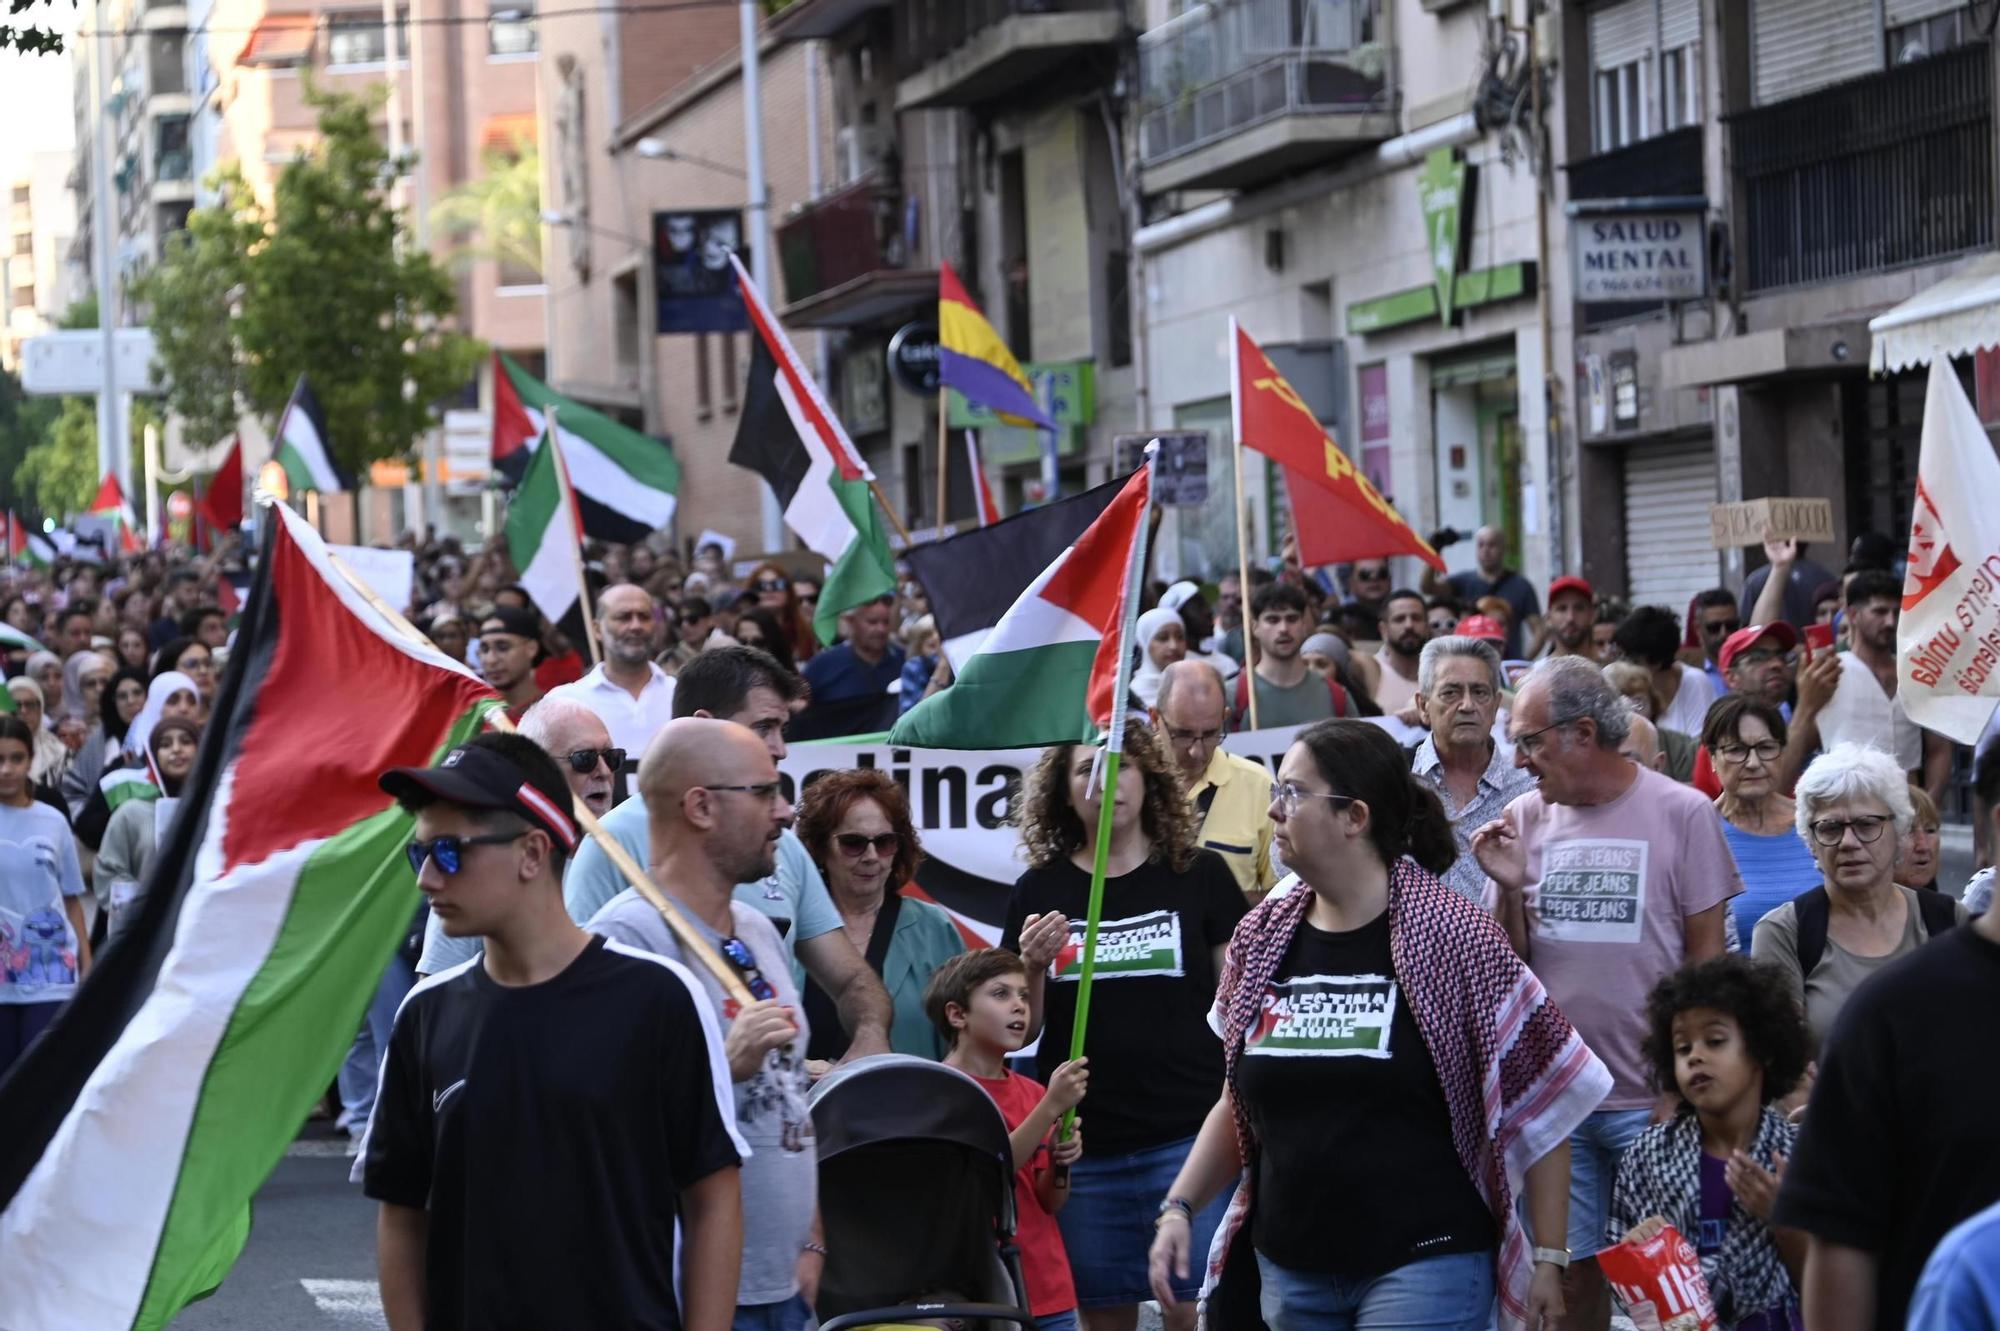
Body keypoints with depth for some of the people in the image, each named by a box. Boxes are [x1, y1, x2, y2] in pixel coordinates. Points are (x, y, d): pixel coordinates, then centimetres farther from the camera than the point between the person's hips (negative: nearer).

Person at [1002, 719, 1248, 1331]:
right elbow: (1022, 1029, 11)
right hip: (1081, 1143, 2)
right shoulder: (1038, 892, 8)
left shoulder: (1201, 876, 3)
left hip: (1187, 1136, -2)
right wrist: (1033, 965, -8)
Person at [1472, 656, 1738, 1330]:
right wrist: (1509, 888, -9)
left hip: (1652, 1098, -3)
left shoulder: (1682, 813, -5)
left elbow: (1705, 957, -2)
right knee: (1571, 1275, 7)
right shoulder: (1525, 818, 4)